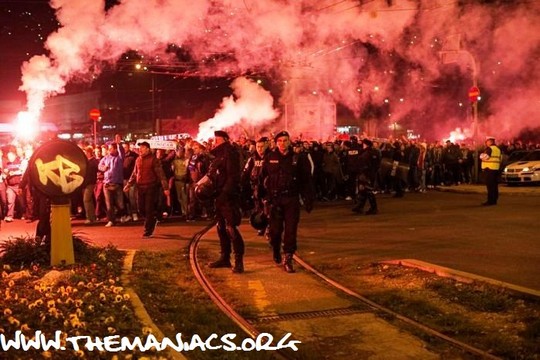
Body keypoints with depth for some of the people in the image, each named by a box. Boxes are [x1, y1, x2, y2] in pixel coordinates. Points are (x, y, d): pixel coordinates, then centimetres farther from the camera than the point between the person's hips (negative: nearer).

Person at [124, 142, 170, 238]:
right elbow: (134, 174, 18)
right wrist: (128, 185, 10)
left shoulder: (153, 159, -8)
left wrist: (165, 187, -18)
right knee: (141, 209, 9)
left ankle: (148, 231, 4)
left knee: (149, 209, -3)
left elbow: (161, 174, -11)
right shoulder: (138, 160, 10)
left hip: (151, 187, -6)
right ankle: (153, 220, 34)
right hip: (140, 187, 6)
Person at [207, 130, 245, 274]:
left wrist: (225, 193, -24)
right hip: (219, 197, 10)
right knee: (221, 228, 13)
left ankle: (239, 261, -9)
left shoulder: (230, 154, -10)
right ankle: (225, 258, 22)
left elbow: (233, 177, -19)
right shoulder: (218, 156, 18)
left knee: (231, 228, -12)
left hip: (229, 197, -10)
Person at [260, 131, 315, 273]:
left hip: (291, 199, -1)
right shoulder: (270, 158, 2)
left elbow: (306, 180, 1)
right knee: (275, 229, 6)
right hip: (274, 199, 1)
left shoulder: (298, 158, 0)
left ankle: (288, 259, 2)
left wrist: (309, 200, -2)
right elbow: (262, 178, 4)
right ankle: (276, 252, 33)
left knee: (291, 230, -3)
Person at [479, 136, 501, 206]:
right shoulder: (497, 149, 19)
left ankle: (490, 201, -11)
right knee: (494, 185, 10)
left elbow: (484, 157, -16)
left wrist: (482, 155, 1)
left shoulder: (489, 148, -11)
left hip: (489, 169, -9)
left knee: (490, 185, -9)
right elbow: (499, 159, 22)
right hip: (496, 168, 9)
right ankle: (494, 200, 12)